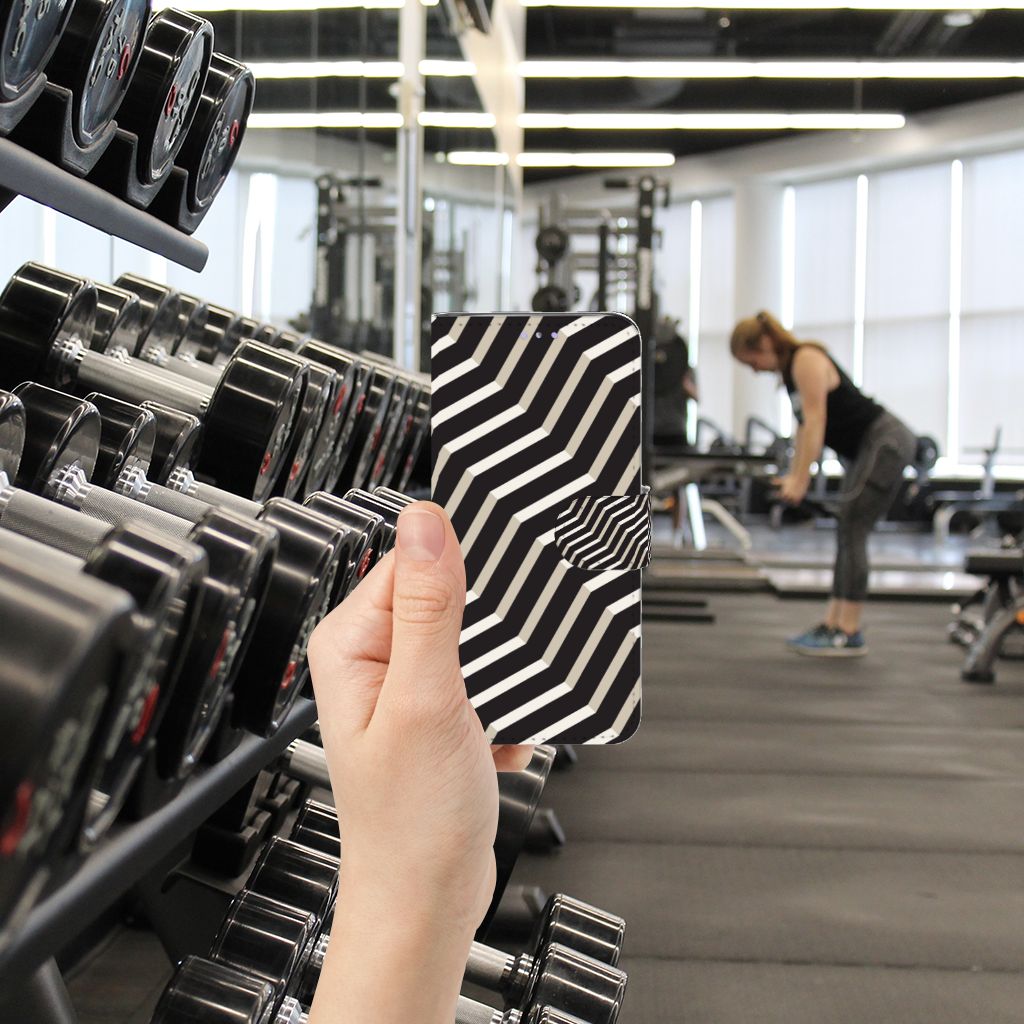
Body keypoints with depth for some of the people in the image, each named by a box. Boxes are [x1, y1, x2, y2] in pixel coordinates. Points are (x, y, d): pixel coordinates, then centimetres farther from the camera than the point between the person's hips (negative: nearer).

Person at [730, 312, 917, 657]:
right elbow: (804, 425, 14)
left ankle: (849, 634, -10)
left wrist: (800, 480, -23)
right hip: (867, 448, 10)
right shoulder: (790, 369, 12)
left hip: (887, 443, -10)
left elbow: (815, 421, -22)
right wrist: (793, 475, 10)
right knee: (848, 534, 9)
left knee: (851, 531, -12)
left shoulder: (807, 360, -16)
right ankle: (832, 624, 12)